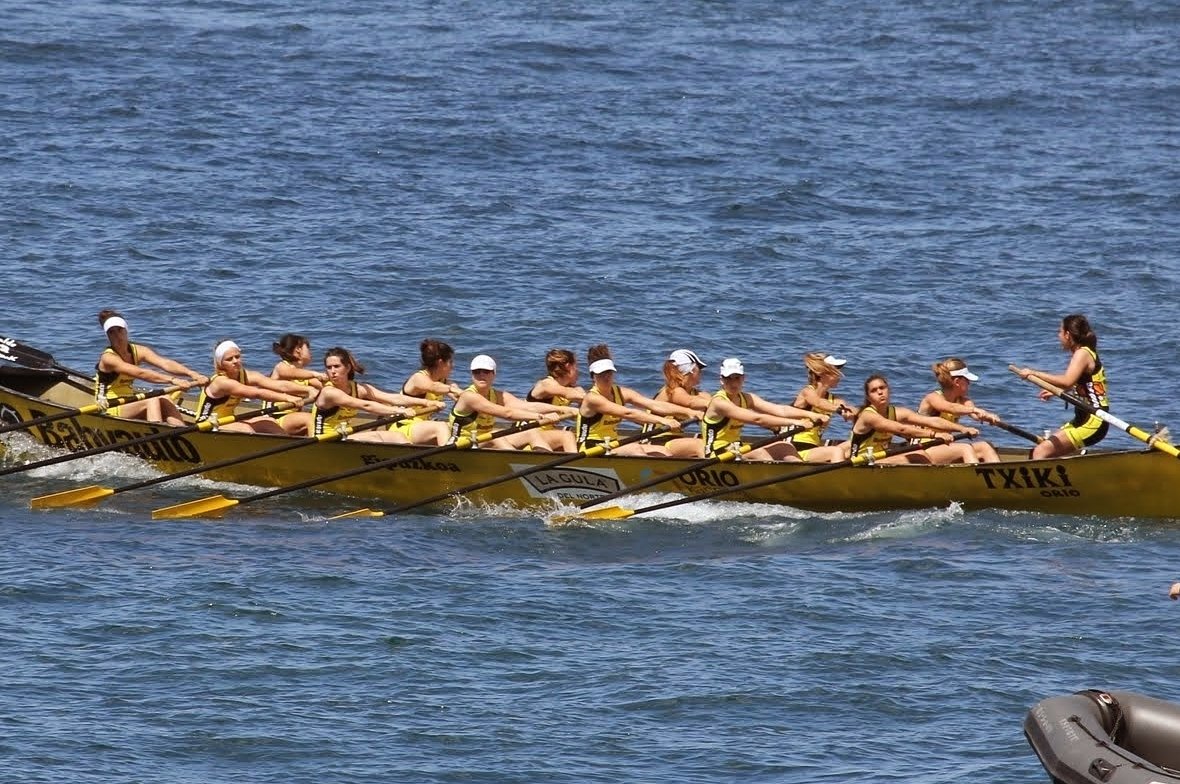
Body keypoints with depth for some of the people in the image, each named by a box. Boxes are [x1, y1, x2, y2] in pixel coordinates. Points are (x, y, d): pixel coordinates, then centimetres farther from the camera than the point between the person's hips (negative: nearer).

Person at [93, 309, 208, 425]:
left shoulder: (137, 351, 4)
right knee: (152, 402, -27)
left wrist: (191, 374, -30)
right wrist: (173, 380, -39)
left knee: (164, 402, -17)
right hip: (109, 412, -6)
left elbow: (165, 363, -13)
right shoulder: (108, 358, -15)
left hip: (128, 405, 6)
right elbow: (140, 373, -29)